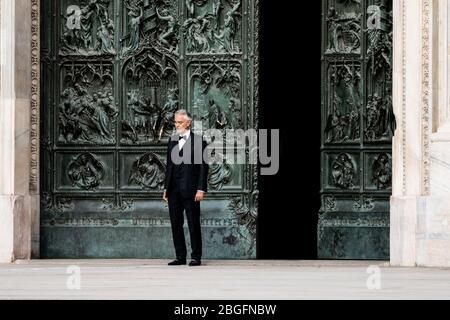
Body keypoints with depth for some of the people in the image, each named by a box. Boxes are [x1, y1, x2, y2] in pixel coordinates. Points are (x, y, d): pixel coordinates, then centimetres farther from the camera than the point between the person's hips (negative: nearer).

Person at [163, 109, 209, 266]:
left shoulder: (198, 141, -5)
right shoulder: (172, 140, 14)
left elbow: (203, 166, -7)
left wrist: (201, 189, -13)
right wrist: (166, 187, 12)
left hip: (190, 190, -6)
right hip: (174, 191, 6)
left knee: (193, 225, -1)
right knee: (176, 224, 7)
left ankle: (196, 257, 4)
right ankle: (180, 256, 14)